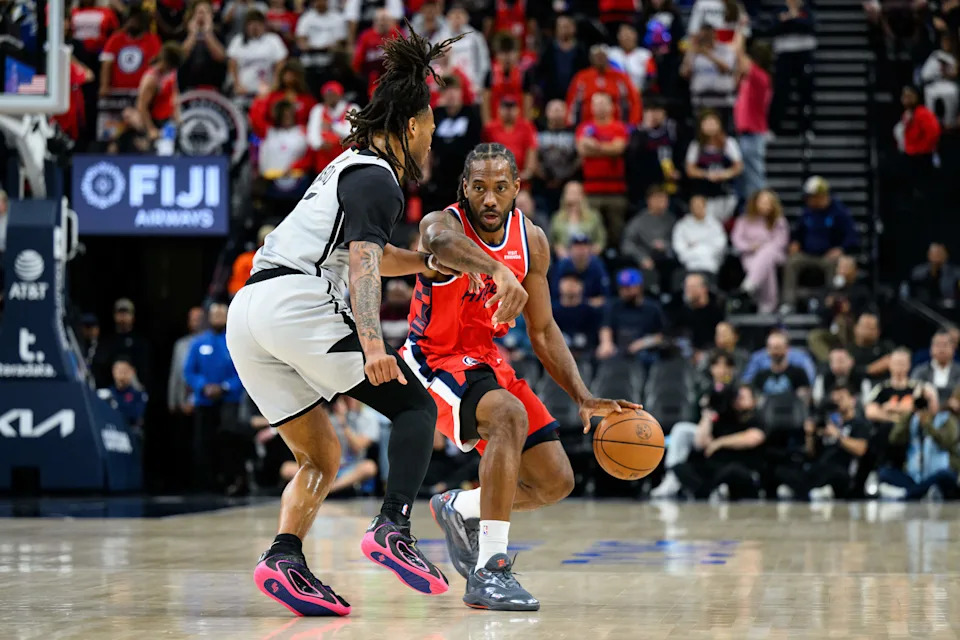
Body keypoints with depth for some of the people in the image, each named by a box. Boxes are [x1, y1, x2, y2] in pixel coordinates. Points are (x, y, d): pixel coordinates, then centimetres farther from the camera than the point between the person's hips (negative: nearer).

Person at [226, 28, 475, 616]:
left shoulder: (349, 167, 28)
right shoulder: (377, 179, -1)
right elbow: (362, 263, -16)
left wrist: (433, 263, 37)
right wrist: (373, 343, -27)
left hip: (247, 310, 9)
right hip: (298, 303, -9)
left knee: (322, 458, 13)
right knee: (416, 407, -2)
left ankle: (285, 556, -8)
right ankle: (393, 529, -19)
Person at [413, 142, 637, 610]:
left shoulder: (532, 242, -3)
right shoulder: (444, 223, -22)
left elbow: (542, 331, 6)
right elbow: (441, 241, -51)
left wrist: (583, 398, -6)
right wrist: (498, 269, -71)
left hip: (486, 360, 7)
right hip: (434, 359, -7)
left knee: (555, 483, 3)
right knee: (510, 414, -36)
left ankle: (458, 509, 32)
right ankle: (489, 571, -35)